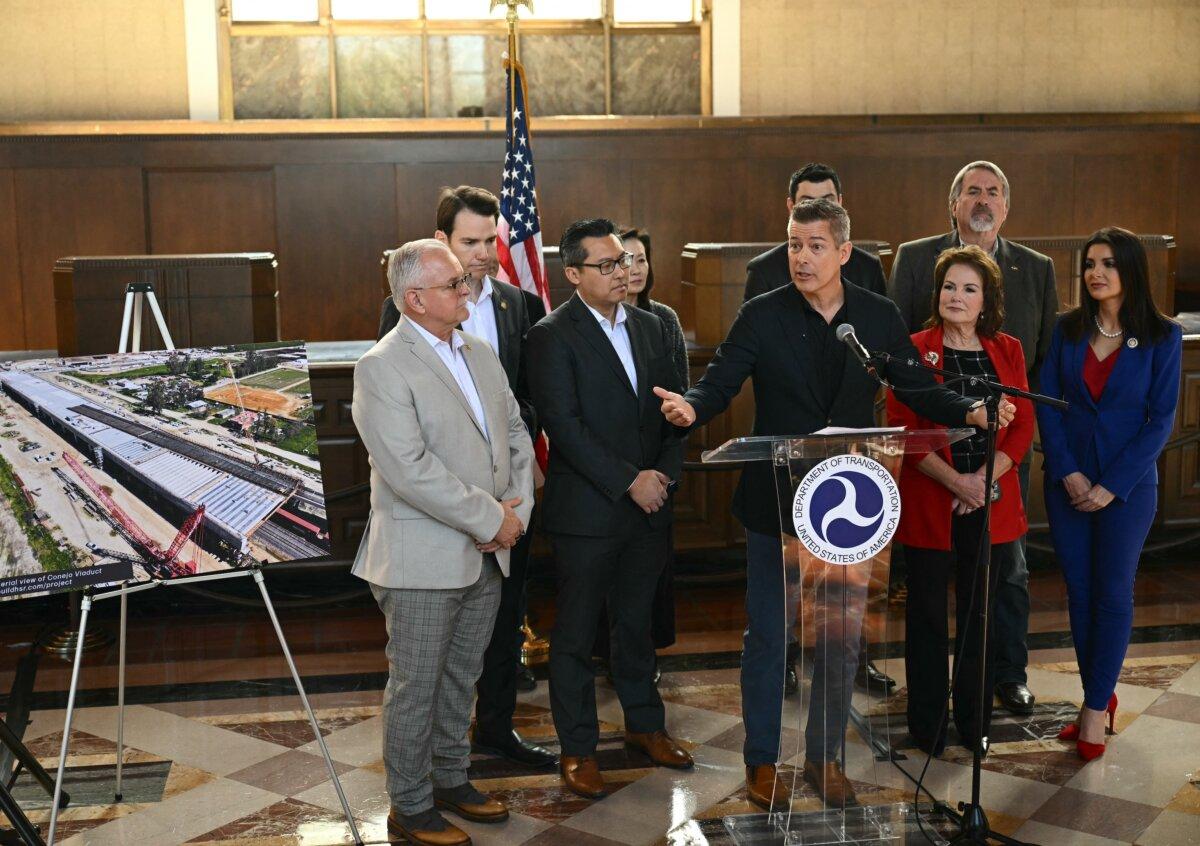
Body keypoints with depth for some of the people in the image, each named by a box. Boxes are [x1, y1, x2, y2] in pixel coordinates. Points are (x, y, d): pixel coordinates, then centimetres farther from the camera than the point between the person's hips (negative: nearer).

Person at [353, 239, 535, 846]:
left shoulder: (480, 353, 11)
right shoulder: (381, 368, -15)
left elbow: (516, 434, 13)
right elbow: (410, 470, -23)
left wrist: (516, 511, -2)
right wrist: (490, 520, -18)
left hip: (486, 556, 7)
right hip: (423, 561, -7)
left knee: (460, 679, 19)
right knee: (415, 688, 5)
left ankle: (451, 778, 35)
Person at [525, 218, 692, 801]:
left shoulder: (650, 327, 10)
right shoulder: (552, 336, -10)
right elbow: (564, 426, -17)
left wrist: (664, 474, -2)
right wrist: (629, 481, -18)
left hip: (649, 506, 6)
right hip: (585, 510, -6)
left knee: (636, 622, 19)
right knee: (575, 633, 6)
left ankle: (644, 724, 35)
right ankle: (577, 748, 17)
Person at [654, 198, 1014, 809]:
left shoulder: (879, 317, 1)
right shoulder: (762, 316, -6)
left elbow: (917, 390, 4)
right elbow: (720, 382, -12)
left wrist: (969, 411, -15)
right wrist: (692, 407, -34)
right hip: (775, 500, -2)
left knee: (842, 637, 12)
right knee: (767, 635, 8)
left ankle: (825, 754, 29)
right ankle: (762, 760, 23)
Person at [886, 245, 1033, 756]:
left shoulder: (1007, 351, 7)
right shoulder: (915, 350, -2)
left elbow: (1023, 427, 4)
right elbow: (902, 430, -8)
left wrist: (984, 480, -10)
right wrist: (957, 482, -16)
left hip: (992, 505, 3)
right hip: (929, 503, -2)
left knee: (980, 613, 11)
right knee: (927, 613, 6)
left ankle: (975, 723, 25)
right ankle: (927, 727, 19)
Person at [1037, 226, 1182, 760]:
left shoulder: (1162, 336, -5)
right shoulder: (1068, 330, 2)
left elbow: (1160, 420, -7)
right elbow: (1047, 404, 1)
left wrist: (1112, 486, -13)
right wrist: (1068, 472, -10)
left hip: (1127, 484, -3)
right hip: (1067, 479, 3)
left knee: (1113, 592, 3)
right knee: (1079, 590, 8)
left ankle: (1097, 707, 13)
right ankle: (1097, 696, 21)